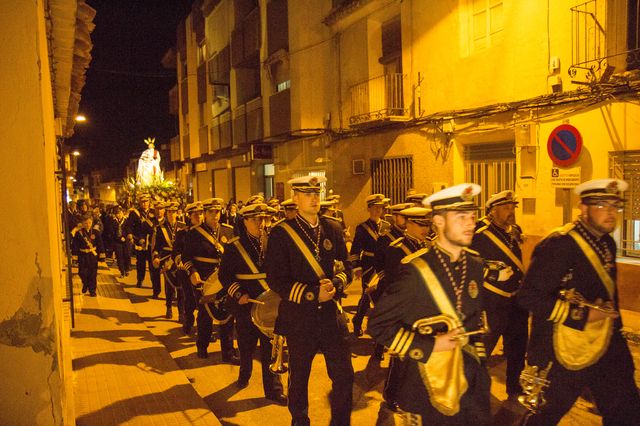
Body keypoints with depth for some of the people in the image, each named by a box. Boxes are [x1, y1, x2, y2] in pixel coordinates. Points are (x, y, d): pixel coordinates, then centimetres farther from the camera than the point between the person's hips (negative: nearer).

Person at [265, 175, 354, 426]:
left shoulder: (333, 229, 5)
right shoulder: (281, 233, -7)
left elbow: (346, 267, 9)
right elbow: (276, 280, -11)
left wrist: (336, 283, -14)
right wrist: (313, 294, -20)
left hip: (332, 313, 3)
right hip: (299, 316, -3)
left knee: (344, 375, 5)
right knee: (299, 377, 15)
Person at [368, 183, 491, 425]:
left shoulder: (475, 264, 1)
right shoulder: (416, 271, -18)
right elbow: (378, 325, -16)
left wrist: (478, 356, 17)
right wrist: (430, 346, -20)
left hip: (471, 378, 6)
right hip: (428, 383, -5)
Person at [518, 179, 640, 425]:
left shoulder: (607, 243, 7)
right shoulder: (559, 245, -21)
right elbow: (529, 297, -26)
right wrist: (583, 315, -25)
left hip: (606, 347, 8)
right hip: (564, 351, -8)